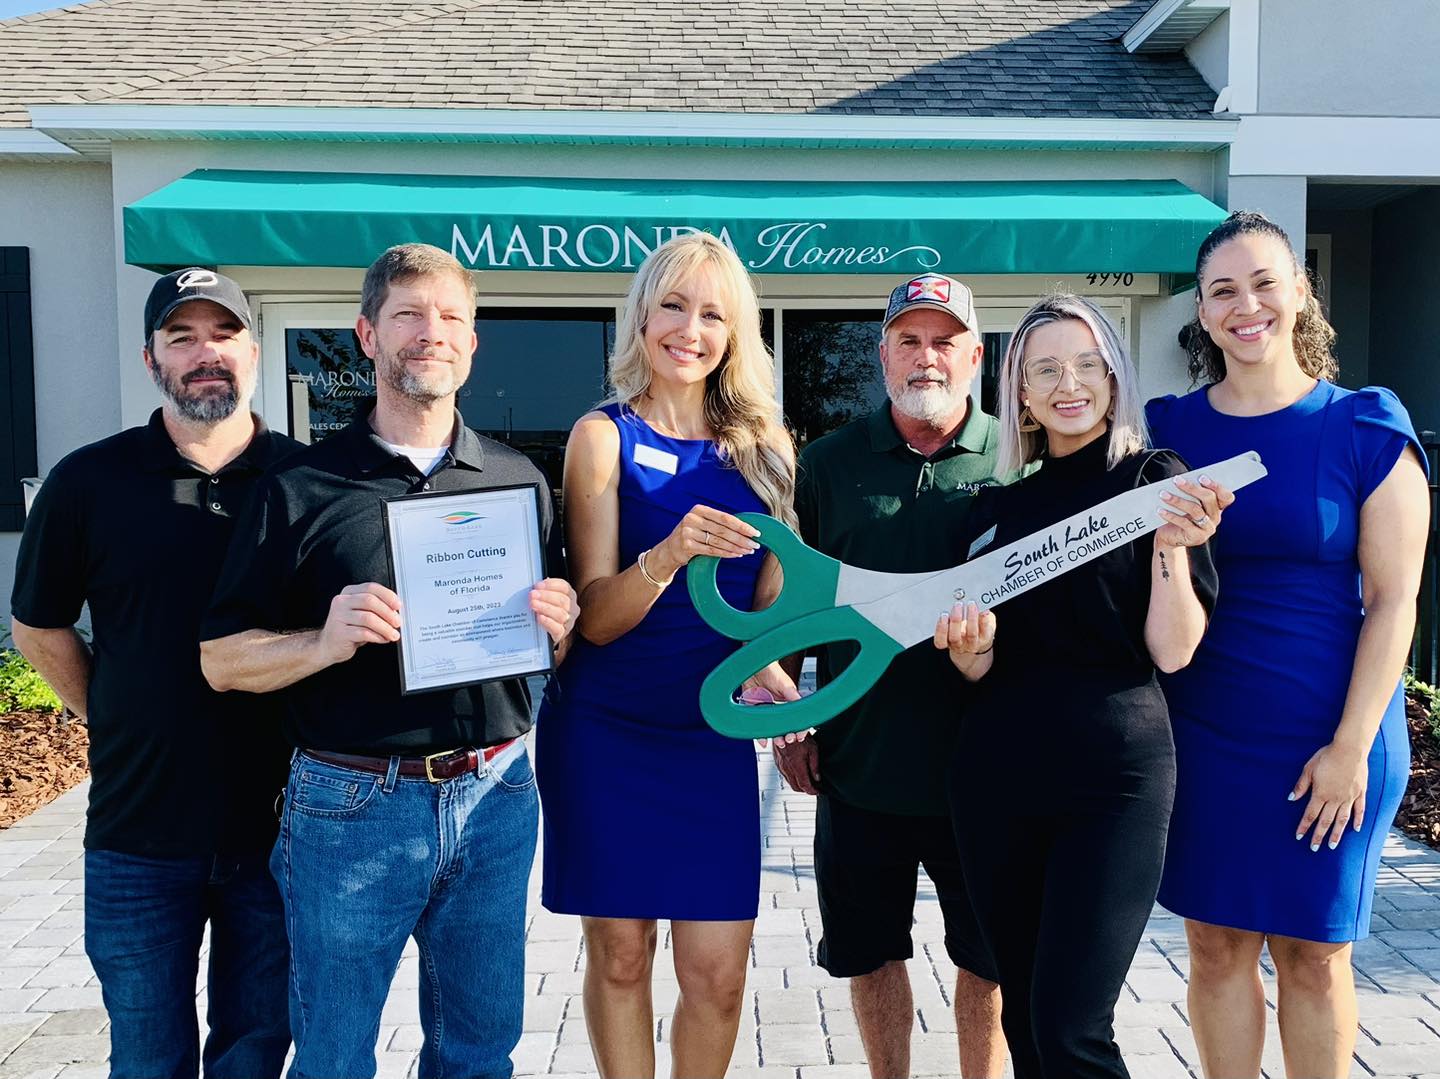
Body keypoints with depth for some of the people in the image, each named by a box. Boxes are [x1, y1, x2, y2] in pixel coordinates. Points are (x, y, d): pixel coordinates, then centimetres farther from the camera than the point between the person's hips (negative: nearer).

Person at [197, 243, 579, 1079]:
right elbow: (222, 659, -2)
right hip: (352, 805, -2)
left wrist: (558, 621, -8)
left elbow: (558, 636, 15)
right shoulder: (305, 486, -3)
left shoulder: (519, 479, 7)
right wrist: (325, 642, -20)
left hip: (494, 795, 3)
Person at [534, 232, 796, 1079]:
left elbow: (769, 607, 11)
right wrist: (670, 552, -29)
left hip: (714, 735, 2)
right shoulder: (604, 436, -5)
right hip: (605, 733, -2)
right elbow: (596, 617, -12)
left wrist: (780, 688, -4)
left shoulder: (763, 448, 4)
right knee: (620, 954, 10)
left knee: (718, 977, 4)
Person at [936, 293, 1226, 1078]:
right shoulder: (1000, 504, 10)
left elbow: (1172, 653, -8)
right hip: (996, 776, 4)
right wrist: (969, 646, -11)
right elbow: (981, 669, 10)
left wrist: (1171, 544, -22)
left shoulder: (1155, 480, -1)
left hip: (1113, 777, -4)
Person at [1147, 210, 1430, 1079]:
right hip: (1200, 735, 2)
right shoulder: (1171, 428, 3)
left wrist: (1351, 746, -11)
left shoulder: (1366, 428, -5)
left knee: (1313, 953, 11)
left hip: (1327, 738, -2)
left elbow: (1393, 598, -7)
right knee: (1217, 943, 10)